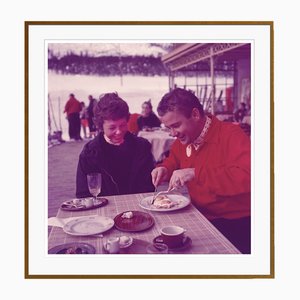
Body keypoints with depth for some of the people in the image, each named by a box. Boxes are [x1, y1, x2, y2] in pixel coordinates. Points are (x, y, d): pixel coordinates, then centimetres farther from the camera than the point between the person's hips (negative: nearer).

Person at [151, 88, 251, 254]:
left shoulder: (231, 135, -18)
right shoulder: (183, 139, 4)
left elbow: (248, 177, -32)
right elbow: (173, 160, 22)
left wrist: (196, 173, -34)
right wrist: (165, 169, -2)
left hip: (235, 223, -5)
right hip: (201, 218, 6)